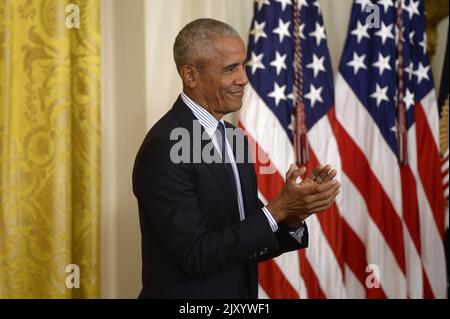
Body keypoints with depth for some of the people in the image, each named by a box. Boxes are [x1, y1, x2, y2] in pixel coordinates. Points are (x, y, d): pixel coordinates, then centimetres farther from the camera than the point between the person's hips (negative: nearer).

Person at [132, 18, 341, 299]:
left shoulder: (234, 138, 4)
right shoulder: (164, 148, -20)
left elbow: (248, 245, 5)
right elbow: (195, 255, -22)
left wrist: (293, 216, -12)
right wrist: (278, 209, -22)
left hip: (242, 293, 8)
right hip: (185, 294, -7)